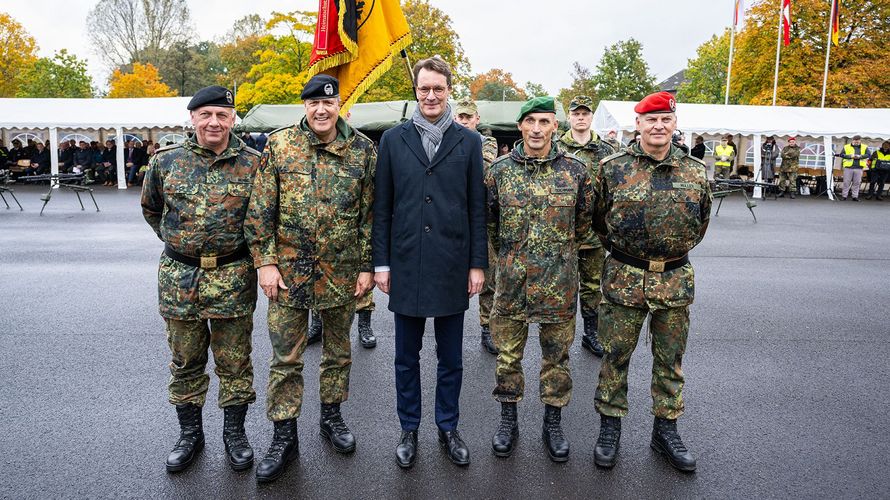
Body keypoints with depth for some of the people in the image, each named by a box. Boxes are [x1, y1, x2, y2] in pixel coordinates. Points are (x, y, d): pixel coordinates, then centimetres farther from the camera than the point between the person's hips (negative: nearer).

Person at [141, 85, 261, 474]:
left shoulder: (252, 164, -3)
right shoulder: (166, 161, 2)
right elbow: (151, 209, 19)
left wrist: (249, 250, 3)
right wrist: (177, 240, 14)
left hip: (233, 278, -2)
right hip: (178, 278, 2)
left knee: (234, 363, 8)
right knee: (185, 362, 14)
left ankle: (234, 432, 26)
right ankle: (190, 433, 31)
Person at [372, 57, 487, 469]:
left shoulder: (468, 142, 3)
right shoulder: (393, 140, 4)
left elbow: (477, 208, 3)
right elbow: (382, 207, 4)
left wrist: (477, 263, -1)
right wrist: (381, 262, 0)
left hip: (452, 266, 0)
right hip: (406, 265, 1)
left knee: (451, 358, 12)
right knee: (406, 356, 12)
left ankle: (448, 428, 30)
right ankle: (409, 430, 29)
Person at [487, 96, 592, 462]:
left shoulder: (576, 170, -2)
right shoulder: (500, 170, -1)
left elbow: (584, 221, 10)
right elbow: (488, 220, 10)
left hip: (559, 282, 0)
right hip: (512, 281, 0)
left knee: (556, 354, 12)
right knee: (508, 353, 10)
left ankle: (553, 424, 29)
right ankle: (507, 420, 29)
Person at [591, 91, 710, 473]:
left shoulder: (696, 171, 2)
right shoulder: (612, 168, -4)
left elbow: (701, 222, 16)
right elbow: (597, 219, 7)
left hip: (675, 280, 2)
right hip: (624, 279, -2)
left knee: (670, 360, 13)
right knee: (616, 356, 7)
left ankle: (666, 429, 29)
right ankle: (610, 427, 23)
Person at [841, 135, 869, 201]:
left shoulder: (865, 147, 11)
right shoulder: (846, 147, 7)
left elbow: (868, 155, 1)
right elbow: (842, 155, 0)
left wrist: (860, 156, -15)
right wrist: (850, 156, -14)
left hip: (859, 167, 1)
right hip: (848, 167, -1)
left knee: (857, 183, 3)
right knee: (846, 182, 0)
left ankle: (855, 196, 10)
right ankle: (844, 196, 6)